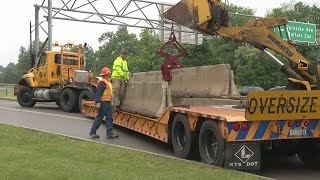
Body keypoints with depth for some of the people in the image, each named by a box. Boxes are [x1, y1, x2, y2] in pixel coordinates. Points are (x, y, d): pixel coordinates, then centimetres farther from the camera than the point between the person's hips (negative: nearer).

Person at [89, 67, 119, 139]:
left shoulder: (108, 82, 17)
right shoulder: (102, 82, -15)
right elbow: (98, 92, -23)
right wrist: (97, 102, -29)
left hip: (108, 103, 10)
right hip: (103, 103, -10)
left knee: (109, 118, 7)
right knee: (99, 117, -1)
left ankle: (109, 133, 9)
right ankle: (92, 132, 11)